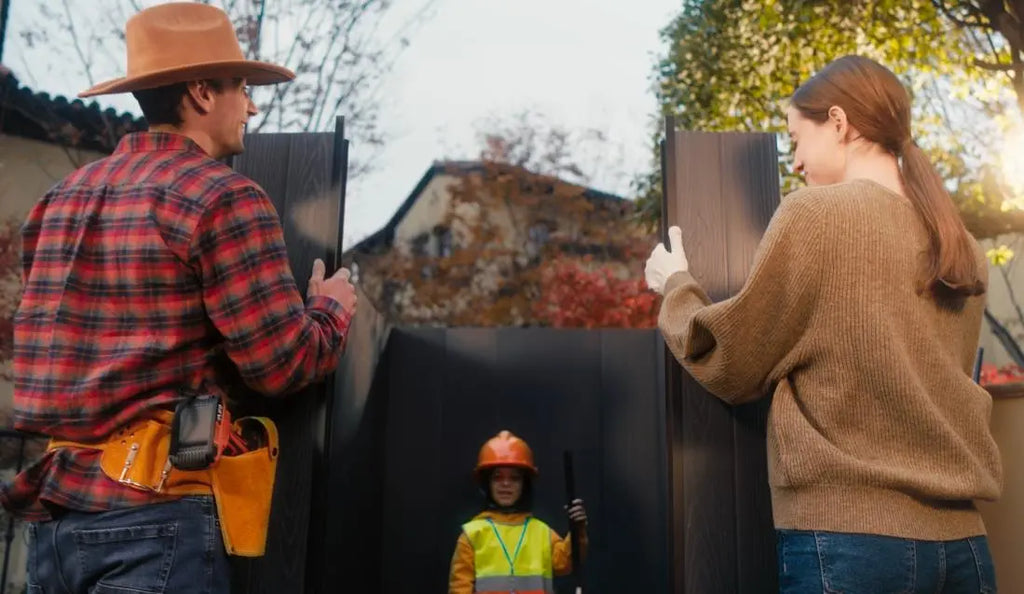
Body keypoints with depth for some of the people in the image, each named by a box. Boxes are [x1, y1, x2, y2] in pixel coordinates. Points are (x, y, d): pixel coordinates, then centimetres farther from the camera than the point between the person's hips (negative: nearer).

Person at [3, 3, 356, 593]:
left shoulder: (66, 196, 12)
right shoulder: (222, 196, -11)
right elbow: (285, 365, -13)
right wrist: (334, 307, 8)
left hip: (54, 507, 8)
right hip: (156, 511, -7)